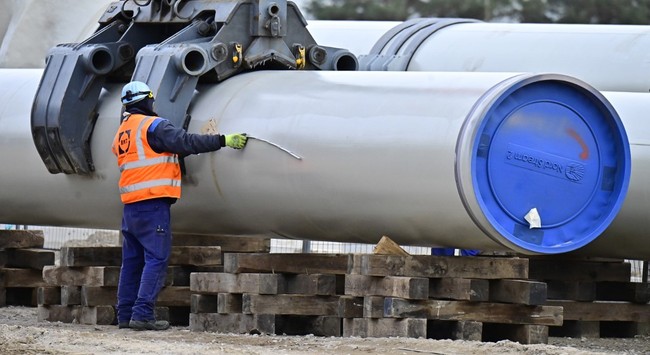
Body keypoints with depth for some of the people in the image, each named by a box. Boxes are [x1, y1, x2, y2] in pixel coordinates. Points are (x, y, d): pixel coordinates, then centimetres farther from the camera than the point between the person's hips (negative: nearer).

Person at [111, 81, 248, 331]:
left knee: (132, 260, 11)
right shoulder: (152, 125, -7)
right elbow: (186, 142, -14)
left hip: (130, 205, 8)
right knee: (156, 258, -9)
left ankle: (125, 314, 11)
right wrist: (223, 140, -14)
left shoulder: (122, 132, 19)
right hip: (153, 202, -8)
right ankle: (142, 314, -17)